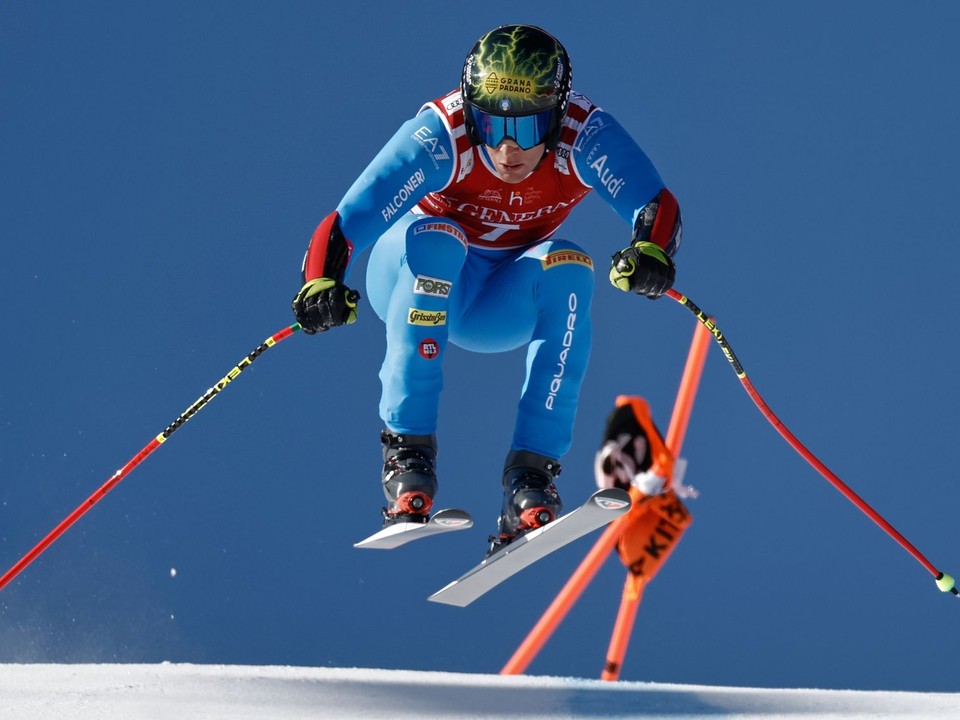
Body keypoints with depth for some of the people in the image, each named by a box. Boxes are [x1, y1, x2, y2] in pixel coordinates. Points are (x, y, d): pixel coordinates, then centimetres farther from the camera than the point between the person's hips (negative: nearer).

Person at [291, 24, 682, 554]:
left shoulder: (582, 136, -25)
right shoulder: (441, 138, -32)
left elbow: (655, 205, -36)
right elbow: (344, 225, -37)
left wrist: (649, 252, -58)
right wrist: (320, 285, -57)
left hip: (501, 305, 2)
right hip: (413, 279, -2)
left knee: (567, 268, -28)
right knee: (435, 239, -34)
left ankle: (531, 474, -29)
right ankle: (407, 449, -33)